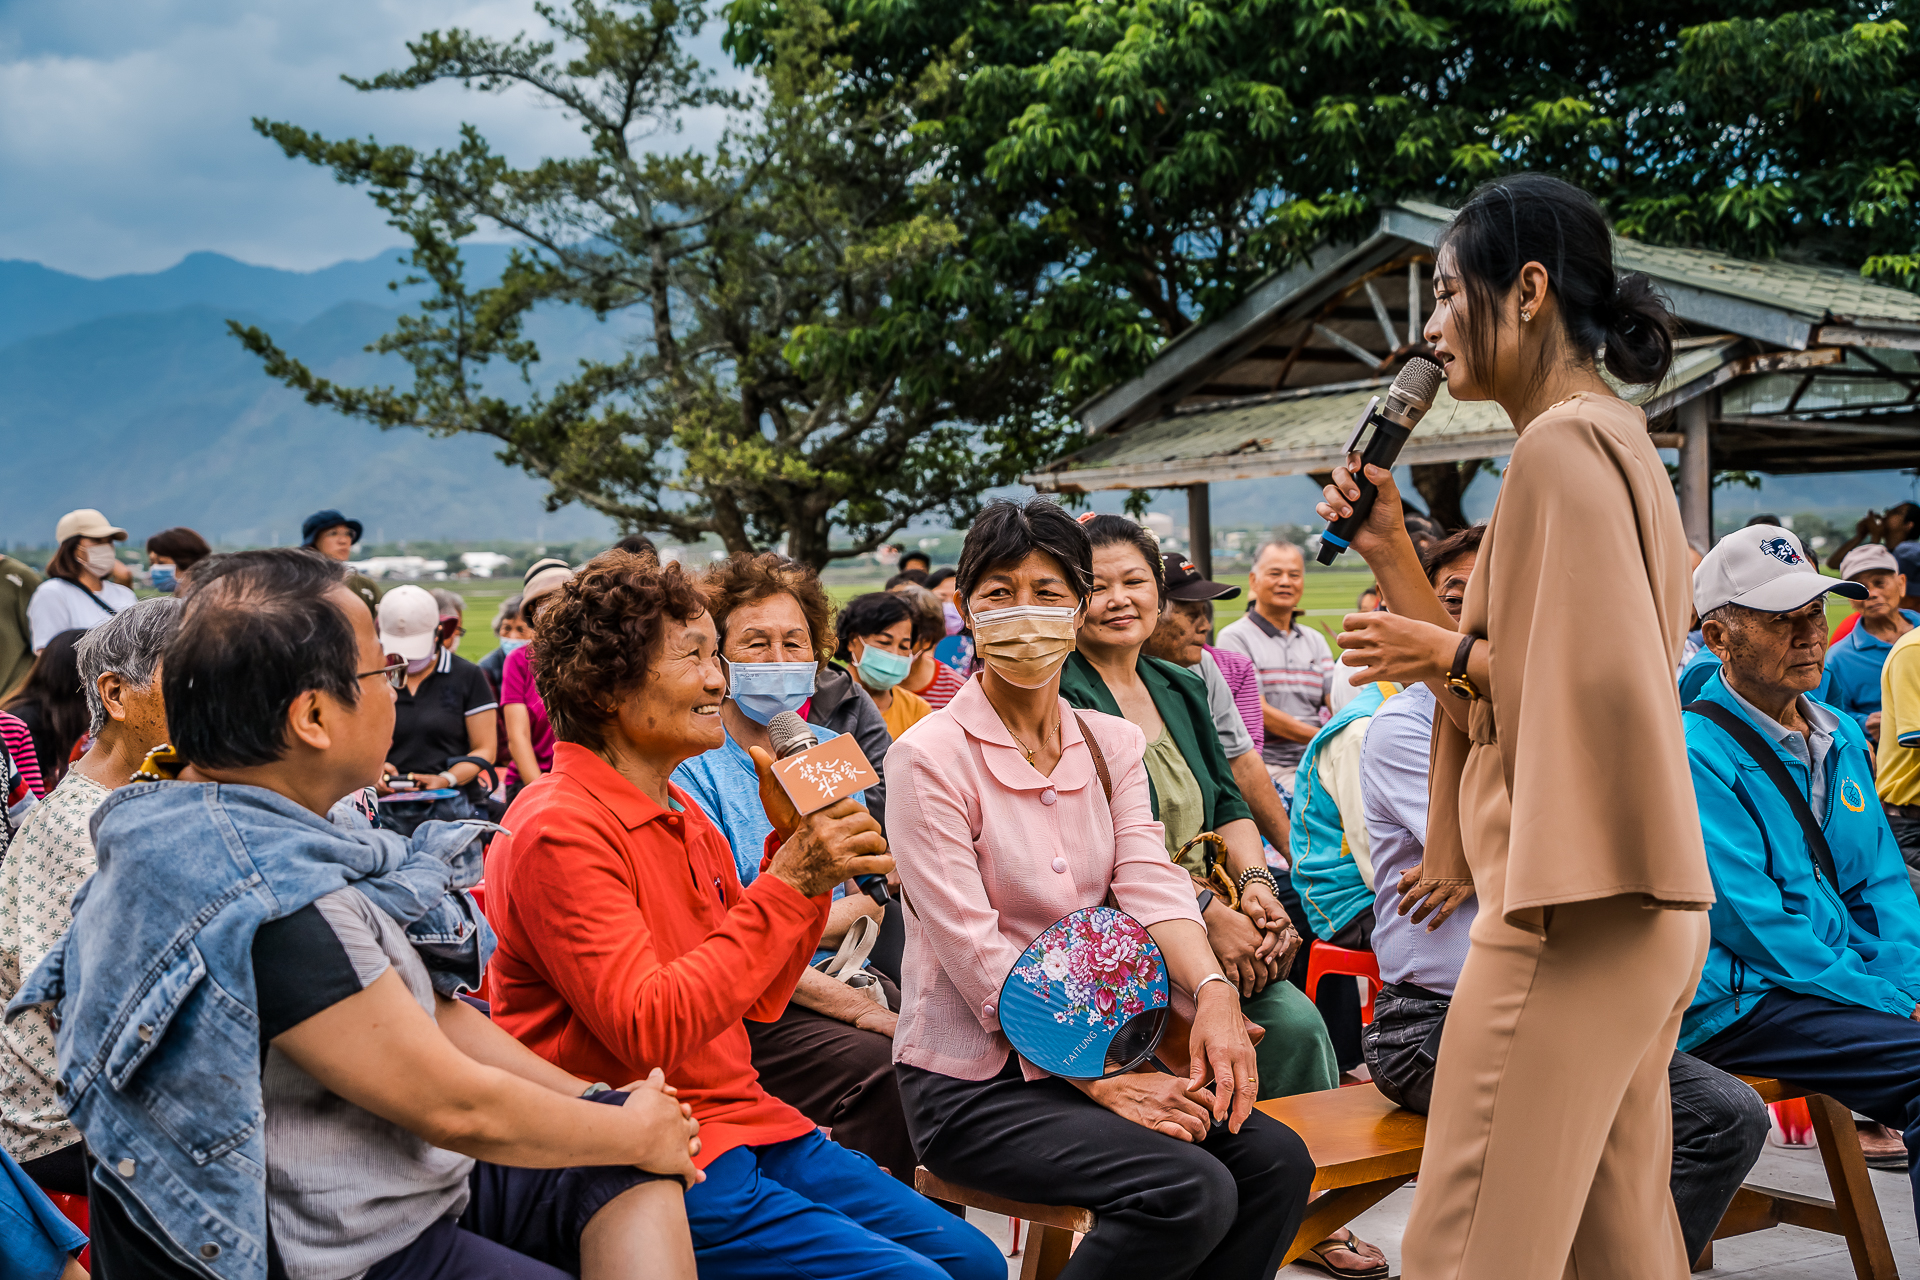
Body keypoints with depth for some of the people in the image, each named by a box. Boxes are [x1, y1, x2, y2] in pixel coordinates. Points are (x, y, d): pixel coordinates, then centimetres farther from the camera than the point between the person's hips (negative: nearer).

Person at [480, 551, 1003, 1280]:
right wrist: (787, 882, -23)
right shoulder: (561, 830, -16)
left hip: (744, 1122, 9)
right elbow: (649, 1031, -25)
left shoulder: (680, 812, 13)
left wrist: (792, 843, 1)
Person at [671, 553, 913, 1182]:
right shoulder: (690, 769, -7)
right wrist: (860, 1007, -16)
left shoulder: (831, 753, 13)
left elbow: (871, 898, 11)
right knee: (878, 1067, -29)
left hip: (835, 975, 6)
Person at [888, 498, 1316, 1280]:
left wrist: (1212, 989, -23)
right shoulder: (930, 758, -10)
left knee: (1276, 1159, -13)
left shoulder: (1112, 744, 11)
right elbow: (976, 953, -16)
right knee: (1191, 1192, -24)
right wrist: (1101, 1081, -20)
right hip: (971, 1079, -6)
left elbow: (1150, 881, -3)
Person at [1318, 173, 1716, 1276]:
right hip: (1645, 912, 11)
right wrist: (1388, 550, 13)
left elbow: (1603, 683, -21)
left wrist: (1453, 654, -9)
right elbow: (1507, 677, 19)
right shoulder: (1614, 440, 20)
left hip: (1574, 914, -11)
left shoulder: (1563, 445, -12)